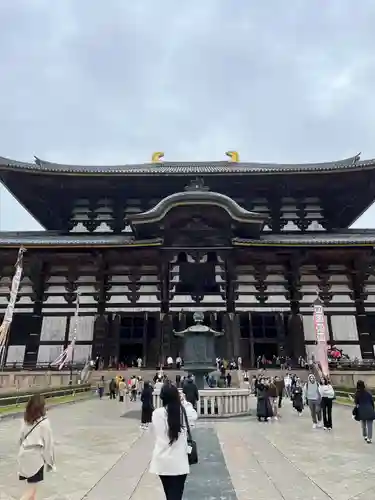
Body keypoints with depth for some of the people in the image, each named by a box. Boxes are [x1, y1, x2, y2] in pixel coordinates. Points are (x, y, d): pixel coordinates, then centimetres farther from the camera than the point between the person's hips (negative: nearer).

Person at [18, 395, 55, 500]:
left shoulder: (25, 420, 0)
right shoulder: (44, 422, -17)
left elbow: (21, 438, 7)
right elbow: (48, 443, -11)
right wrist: (50, 461, 1)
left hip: (24, 456, 7)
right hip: (35, 457, -7)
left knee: (31, 486, 25)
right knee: (31, 490, 5)